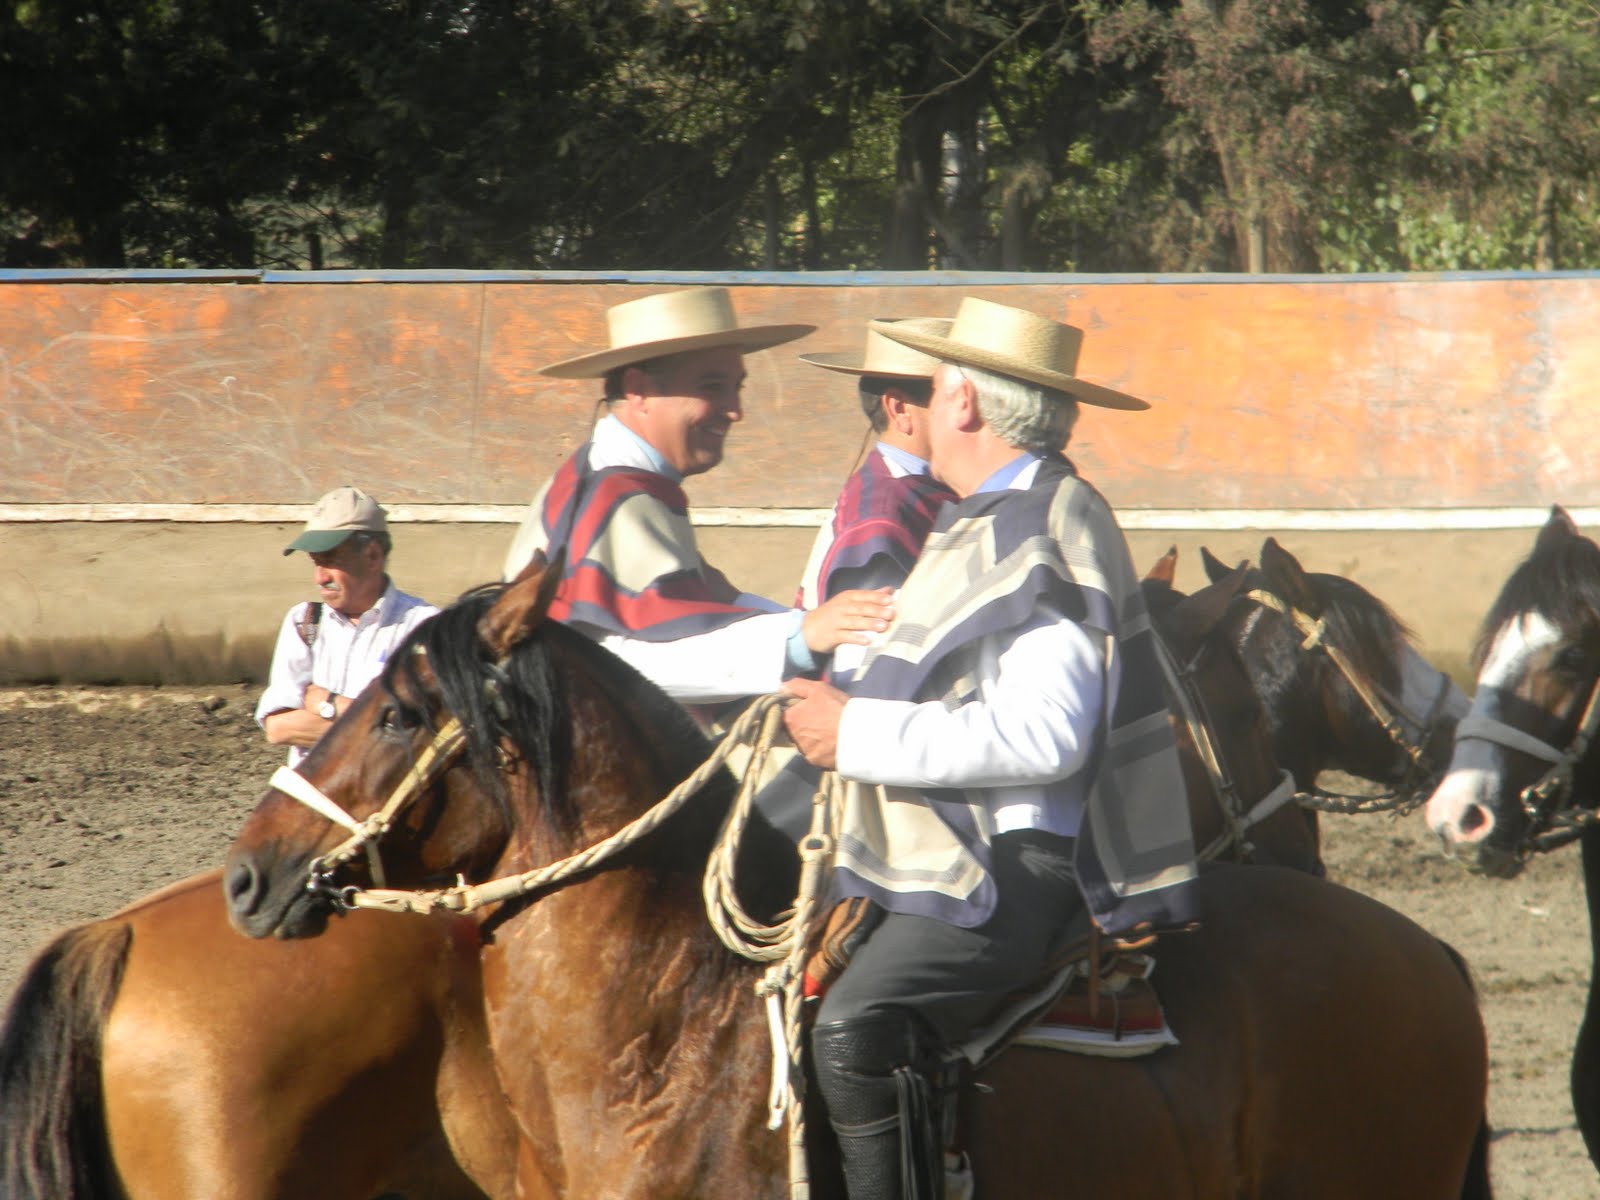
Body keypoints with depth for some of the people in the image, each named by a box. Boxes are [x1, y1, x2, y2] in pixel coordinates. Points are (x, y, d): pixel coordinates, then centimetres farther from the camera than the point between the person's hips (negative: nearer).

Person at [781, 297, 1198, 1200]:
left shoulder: (1046, 535, -13)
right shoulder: (987, 526, 20)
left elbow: (1043, 734, -24)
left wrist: (858, 735, -19)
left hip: (1014, 871, -11)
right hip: (952, 857, 11)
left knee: (856, 1028, -31)